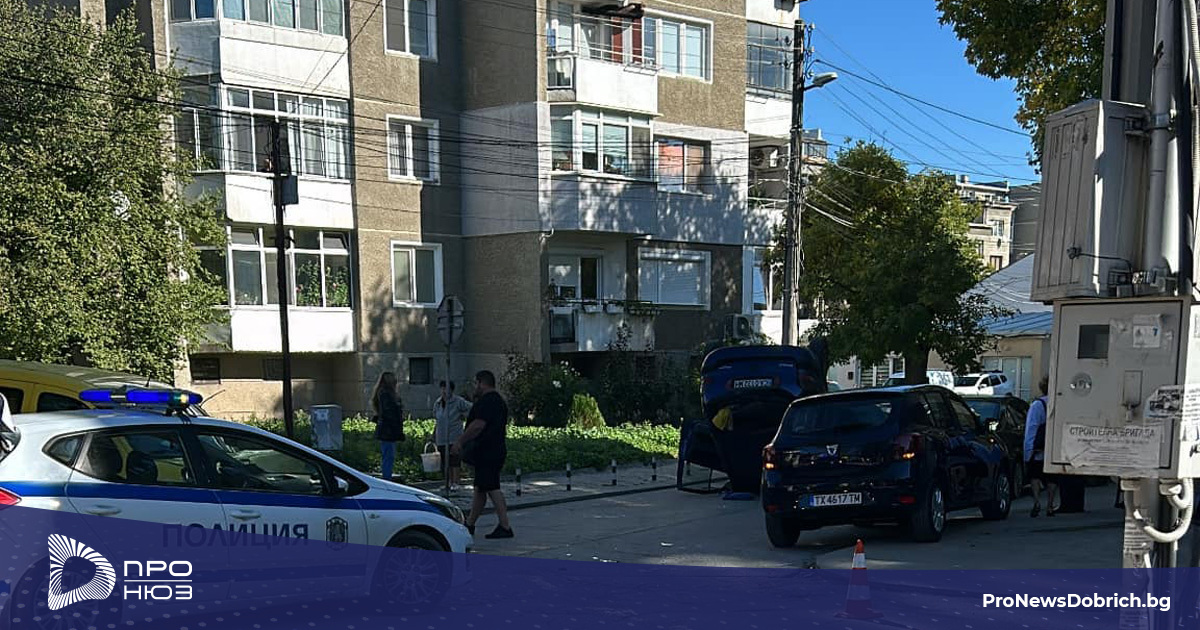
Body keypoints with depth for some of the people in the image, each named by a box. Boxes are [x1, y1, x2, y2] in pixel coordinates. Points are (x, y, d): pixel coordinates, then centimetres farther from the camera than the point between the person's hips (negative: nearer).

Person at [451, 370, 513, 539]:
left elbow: (478, 425, -24)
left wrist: (460, 441, -17)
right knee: (480, 489, 15)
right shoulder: (499, 400, 18)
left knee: (492, 489, -9)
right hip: (497, 450, 11)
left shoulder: (486, 401, -15)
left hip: (486, 453, -11)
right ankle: (469, 524, 24)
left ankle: (505, 527, -9)